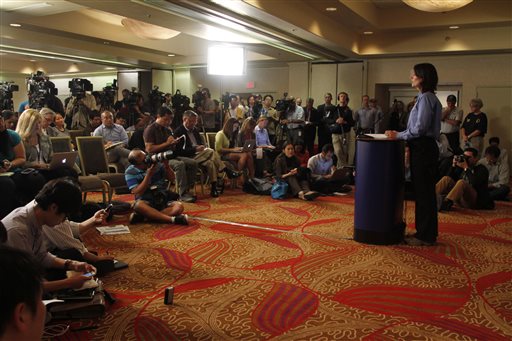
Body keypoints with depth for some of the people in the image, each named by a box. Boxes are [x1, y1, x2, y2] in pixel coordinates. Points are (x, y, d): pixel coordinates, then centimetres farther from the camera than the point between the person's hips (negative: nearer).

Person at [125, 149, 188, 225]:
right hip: (146, 201, -3)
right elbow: (137, 193, -15)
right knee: (138, 205, -37)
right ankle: (172, 219, -41)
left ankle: (142, 216, -30)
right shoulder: (130, 172, -6)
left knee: (179, 206, -27)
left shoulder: (156, 162, 1)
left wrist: (166, 165, -13)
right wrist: (148, 175, -21)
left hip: (163, 199, 3)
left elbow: (171, 178, 6)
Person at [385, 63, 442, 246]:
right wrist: (400, 134, 10)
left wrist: (399, 135, -11)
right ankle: (426, 232, 22)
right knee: (424, 191, 13)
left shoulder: (426, 98, -13)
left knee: (423, 191, -4)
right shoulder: (426, 97, 16)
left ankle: (425, 236, 4)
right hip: (424, 147, 10)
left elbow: (420, 128, -20)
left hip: (423, 148, -10)